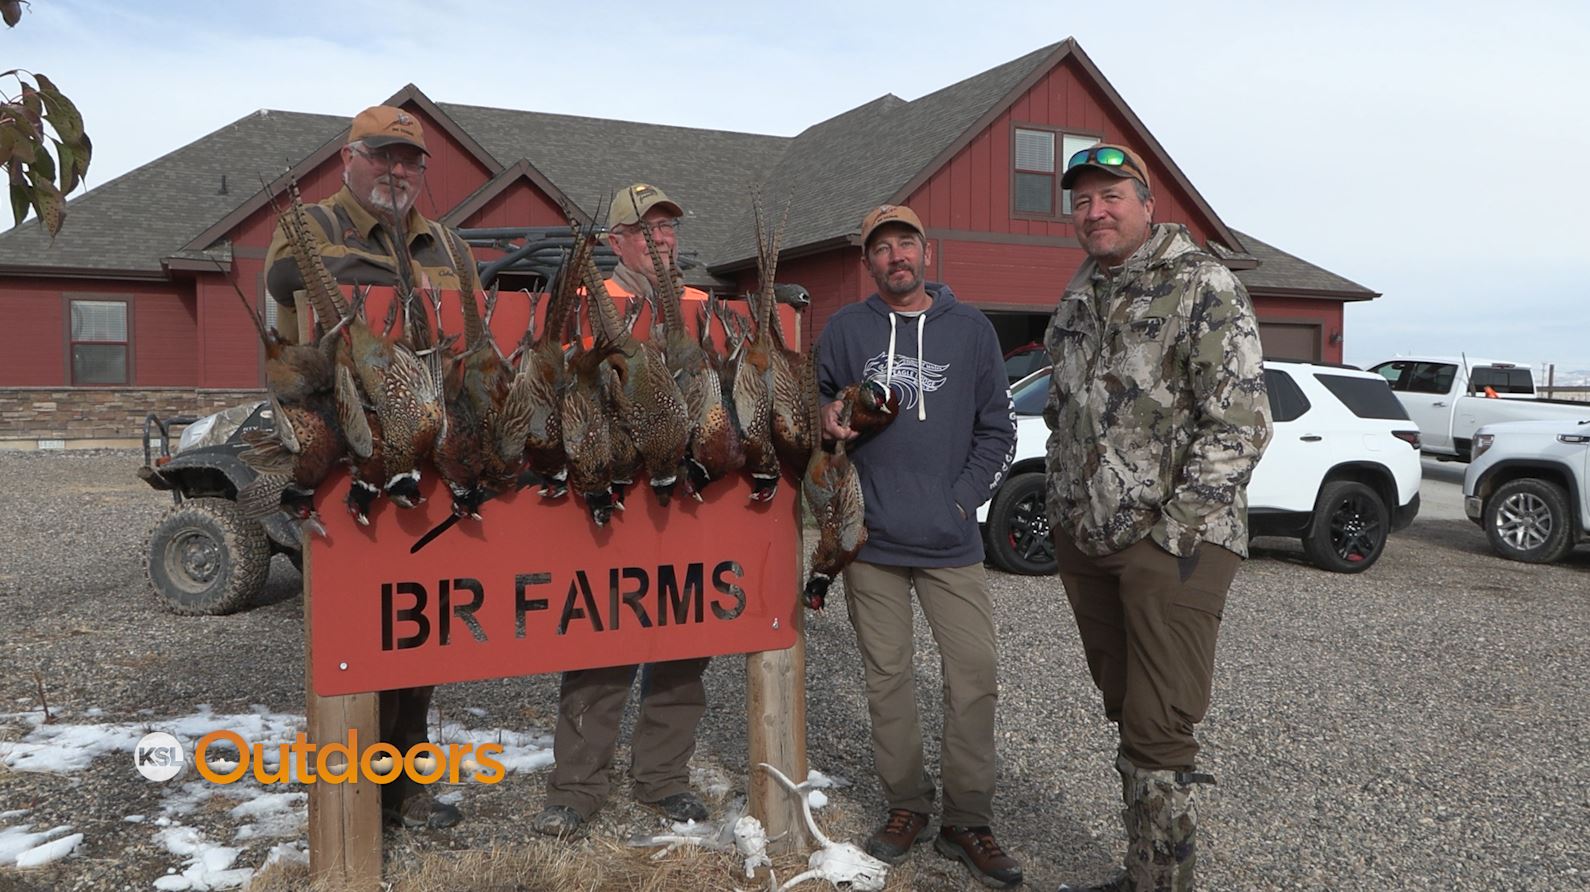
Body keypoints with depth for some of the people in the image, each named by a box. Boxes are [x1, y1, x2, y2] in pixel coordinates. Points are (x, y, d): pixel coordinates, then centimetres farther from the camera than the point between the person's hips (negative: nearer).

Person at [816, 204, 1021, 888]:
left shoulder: (970, 329, 6)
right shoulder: (845, 329, 6)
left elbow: (997, 428, 7)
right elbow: (816, 404, 13)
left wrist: (962, 498, -3)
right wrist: (826, 421, -11)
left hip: (950, 542, 0)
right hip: (871, 539, 0)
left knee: (975, 676, -2)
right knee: (887, 678, 8)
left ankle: (967, 820, 13)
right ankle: (906, 806, 24)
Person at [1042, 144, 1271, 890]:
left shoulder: (1203, 286, -8)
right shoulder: (1078, 298, 14)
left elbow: (1241, 423, -14)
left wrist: (1169, 531, -17)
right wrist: (1064, 507, 14)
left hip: (1171, 541, -7)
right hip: (1083, 540, 7)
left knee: (1159, 735, -5)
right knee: (1126, 715, 15)